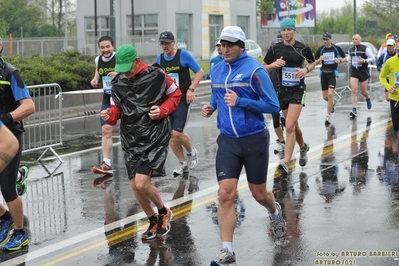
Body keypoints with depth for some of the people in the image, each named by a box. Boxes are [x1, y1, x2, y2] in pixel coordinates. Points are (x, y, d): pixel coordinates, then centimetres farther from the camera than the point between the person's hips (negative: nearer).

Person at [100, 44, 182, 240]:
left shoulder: (156, 75, -10)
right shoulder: (117, 83, 3)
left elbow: (175, 95, 3)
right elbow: (117, 108, 12)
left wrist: (162, 111, -15)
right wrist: (110, 116, -11)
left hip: (155, 136, -5)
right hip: (131, 139, 6)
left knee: (142, 183, -16)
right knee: (135, 186, 7)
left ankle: (163, 212, 15)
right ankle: (154, 222, 31)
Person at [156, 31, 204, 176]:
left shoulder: (183, 55, -8)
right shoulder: (159, 58, 6)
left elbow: (199, 72, -3)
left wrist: (191, 89, -14)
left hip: (182, 100, -5)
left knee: (177, 133, -13)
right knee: (170, 135, 3)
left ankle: (192, 152, 17)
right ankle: (183, 163, 20)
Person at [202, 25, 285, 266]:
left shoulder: (254, 70, -13)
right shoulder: (217, 70, 5)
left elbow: (273, 106, -15)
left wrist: (240, 102, -23)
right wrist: (211, 107, 1)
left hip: (254, 140, -4)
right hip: (228, 141, 4)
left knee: (259, 193, 12)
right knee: (225, 194, -9)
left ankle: (275, 212, 48)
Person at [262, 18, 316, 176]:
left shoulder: (303, 48, -4)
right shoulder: (275, 49, -1)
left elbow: (313, 62, 14)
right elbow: (264, 68, 7)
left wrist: (306, 69, -7)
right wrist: (273, 65, -14)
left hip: (298, 90, -3)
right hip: (282, 90, 3)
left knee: (289, 126, -15)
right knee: (293, 125, 17)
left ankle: (286, 163, -15)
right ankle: (303, 147, 47)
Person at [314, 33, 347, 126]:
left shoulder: (337, 48, -3)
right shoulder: (320, 49, 3)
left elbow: (345, 59, 6)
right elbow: (314, 62, 7)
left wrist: (340, 60, -15)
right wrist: (320, 59, -15)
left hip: (333, 73, -3)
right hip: (323, 73, 3)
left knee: (330, 94, -18)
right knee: (325, 97, 8)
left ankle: (328, 117, -12)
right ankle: (332, 104, 45)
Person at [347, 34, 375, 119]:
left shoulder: (365, 49, -8)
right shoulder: (351, 49, 7)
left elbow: (373, 58, -5)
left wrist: (364, 61, -20)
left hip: (363, 71, -3)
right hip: (354, 72, 3)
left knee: (363, 91, 8)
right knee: (353, 90, -11)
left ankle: (368, 98, 46)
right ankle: (354, 110, -11)